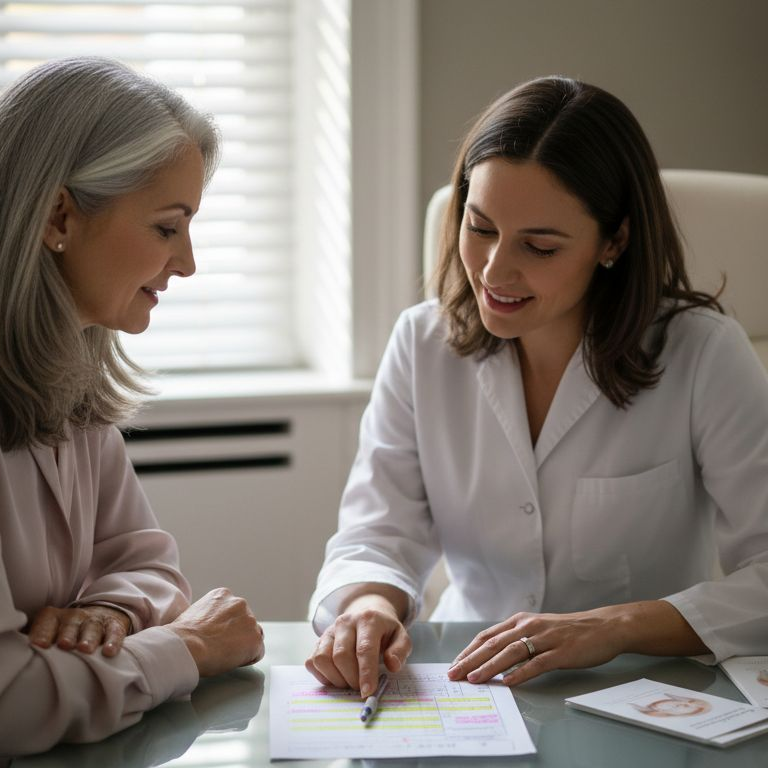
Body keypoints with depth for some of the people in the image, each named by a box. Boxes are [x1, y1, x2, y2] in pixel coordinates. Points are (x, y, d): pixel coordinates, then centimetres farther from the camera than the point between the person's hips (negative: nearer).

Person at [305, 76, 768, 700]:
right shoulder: (423, 344, 0)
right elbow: (376, 536, -4)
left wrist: (617, 626, -29)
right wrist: (368, 604, -27)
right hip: (467, 686, 2)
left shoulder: (703, 356, -12)